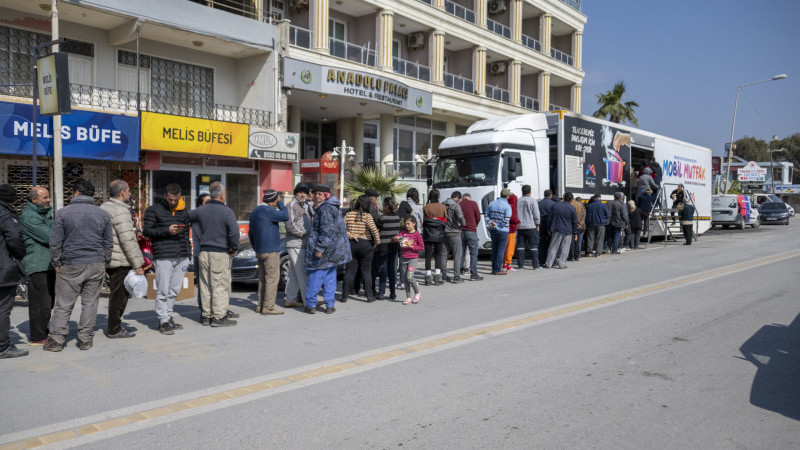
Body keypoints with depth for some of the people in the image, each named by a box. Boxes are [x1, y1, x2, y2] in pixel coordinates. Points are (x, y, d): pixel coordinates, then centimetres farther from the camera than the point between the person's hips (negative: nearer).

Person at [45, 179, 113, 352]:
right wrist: (104, 264, 16)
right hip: (96, 265, 2)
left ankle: (56, 340, 11)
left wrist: (57, 263, 7)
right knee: (90, 303, 7)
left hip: (71, 266, -2)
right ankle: (85, 339, 12)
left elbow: (55, 241, -4)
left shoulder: (63, 213, -3)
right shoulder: (103, 214, 5)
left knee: (63, 304, 6)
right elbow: (109, 243, 9)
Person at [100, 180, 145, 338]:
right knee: (119, 294, 0)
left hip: (107, 258, 9)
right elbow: (128, 241, -21)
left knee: (116, 293, 19)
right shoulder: (121, 211, -17)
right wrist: (137, 265, -18)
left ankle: (115, 324, 28)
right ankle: (114, 329, 8)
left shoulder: (103, 208, 13)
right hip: (120, 260, -9)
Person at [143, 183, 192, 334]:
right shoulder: (153, 210, 2)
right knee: (163, 291, -3)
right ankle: (163, 321, 4)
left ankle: (168, 317, 20)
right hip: (163, 257, -5)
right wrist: (167, 230, -14)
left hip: (182, 257, 5)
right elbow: (147, 231, -4)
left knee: (174, 291, 10)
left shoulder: (183, 211, 16)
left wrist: (188, 252, 14)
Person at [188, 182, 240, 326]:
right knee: (221, 286, 0)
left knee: (206, 286, 12)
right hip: (220, 254, -5)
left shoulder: (201, 210, 6)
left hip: (203, 253, 6)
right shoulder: (227, 212, -10)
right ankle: (219, 317, 1)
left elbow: (187, 216, 22)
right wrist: (234, 248, -4)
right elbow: (234, 232, -18)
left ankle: (206, 315, 18)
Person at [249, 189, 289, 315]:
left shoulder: (255, 211, 16)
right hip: (270, 250, -10)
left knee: (263, 278, 14)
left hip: (260, 251, 10)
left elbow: (251, 234, 22)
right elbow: (285, 216, -17)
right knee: (272, 278, -6)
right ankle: (268, 307, -6)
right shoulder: (267, 210, -15)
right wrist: (280, 202, -7)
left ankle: (261, 305, 18)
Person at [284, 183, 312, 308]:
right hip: (296, 245, -10)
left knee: (294, 274, 13)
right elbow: (290, 225, -19)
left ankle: (290, 300, 19)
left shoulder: (305, 206, 19)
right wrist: (303, 234, -14)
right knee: (303, 273, -7)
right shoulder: (292, 205, -9)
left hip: (303, 245, 10)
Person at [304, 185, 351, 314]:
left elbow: (327, 231, -22)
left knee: (315, 276, -1)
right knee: (330, 277, 10)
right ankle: (330, 306, 12)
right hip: (333, 250, 10)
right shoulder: (332, 207, 17)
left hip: (323, 250, -10)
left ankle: (311, 304, 5)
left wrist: (319, 248, -23)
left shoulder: (325, 208, -14)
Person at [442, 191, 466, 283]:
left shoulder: (442, 205, 9)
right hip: (454, 233, -6)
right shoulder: (455, 205, -11)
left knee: (444, 255, 12)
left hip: (444, 233, 6)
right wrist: (462, 224, -5)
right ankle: (456, 277, -2)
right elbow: (460, 217, -23)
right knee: (457, 256, 0)